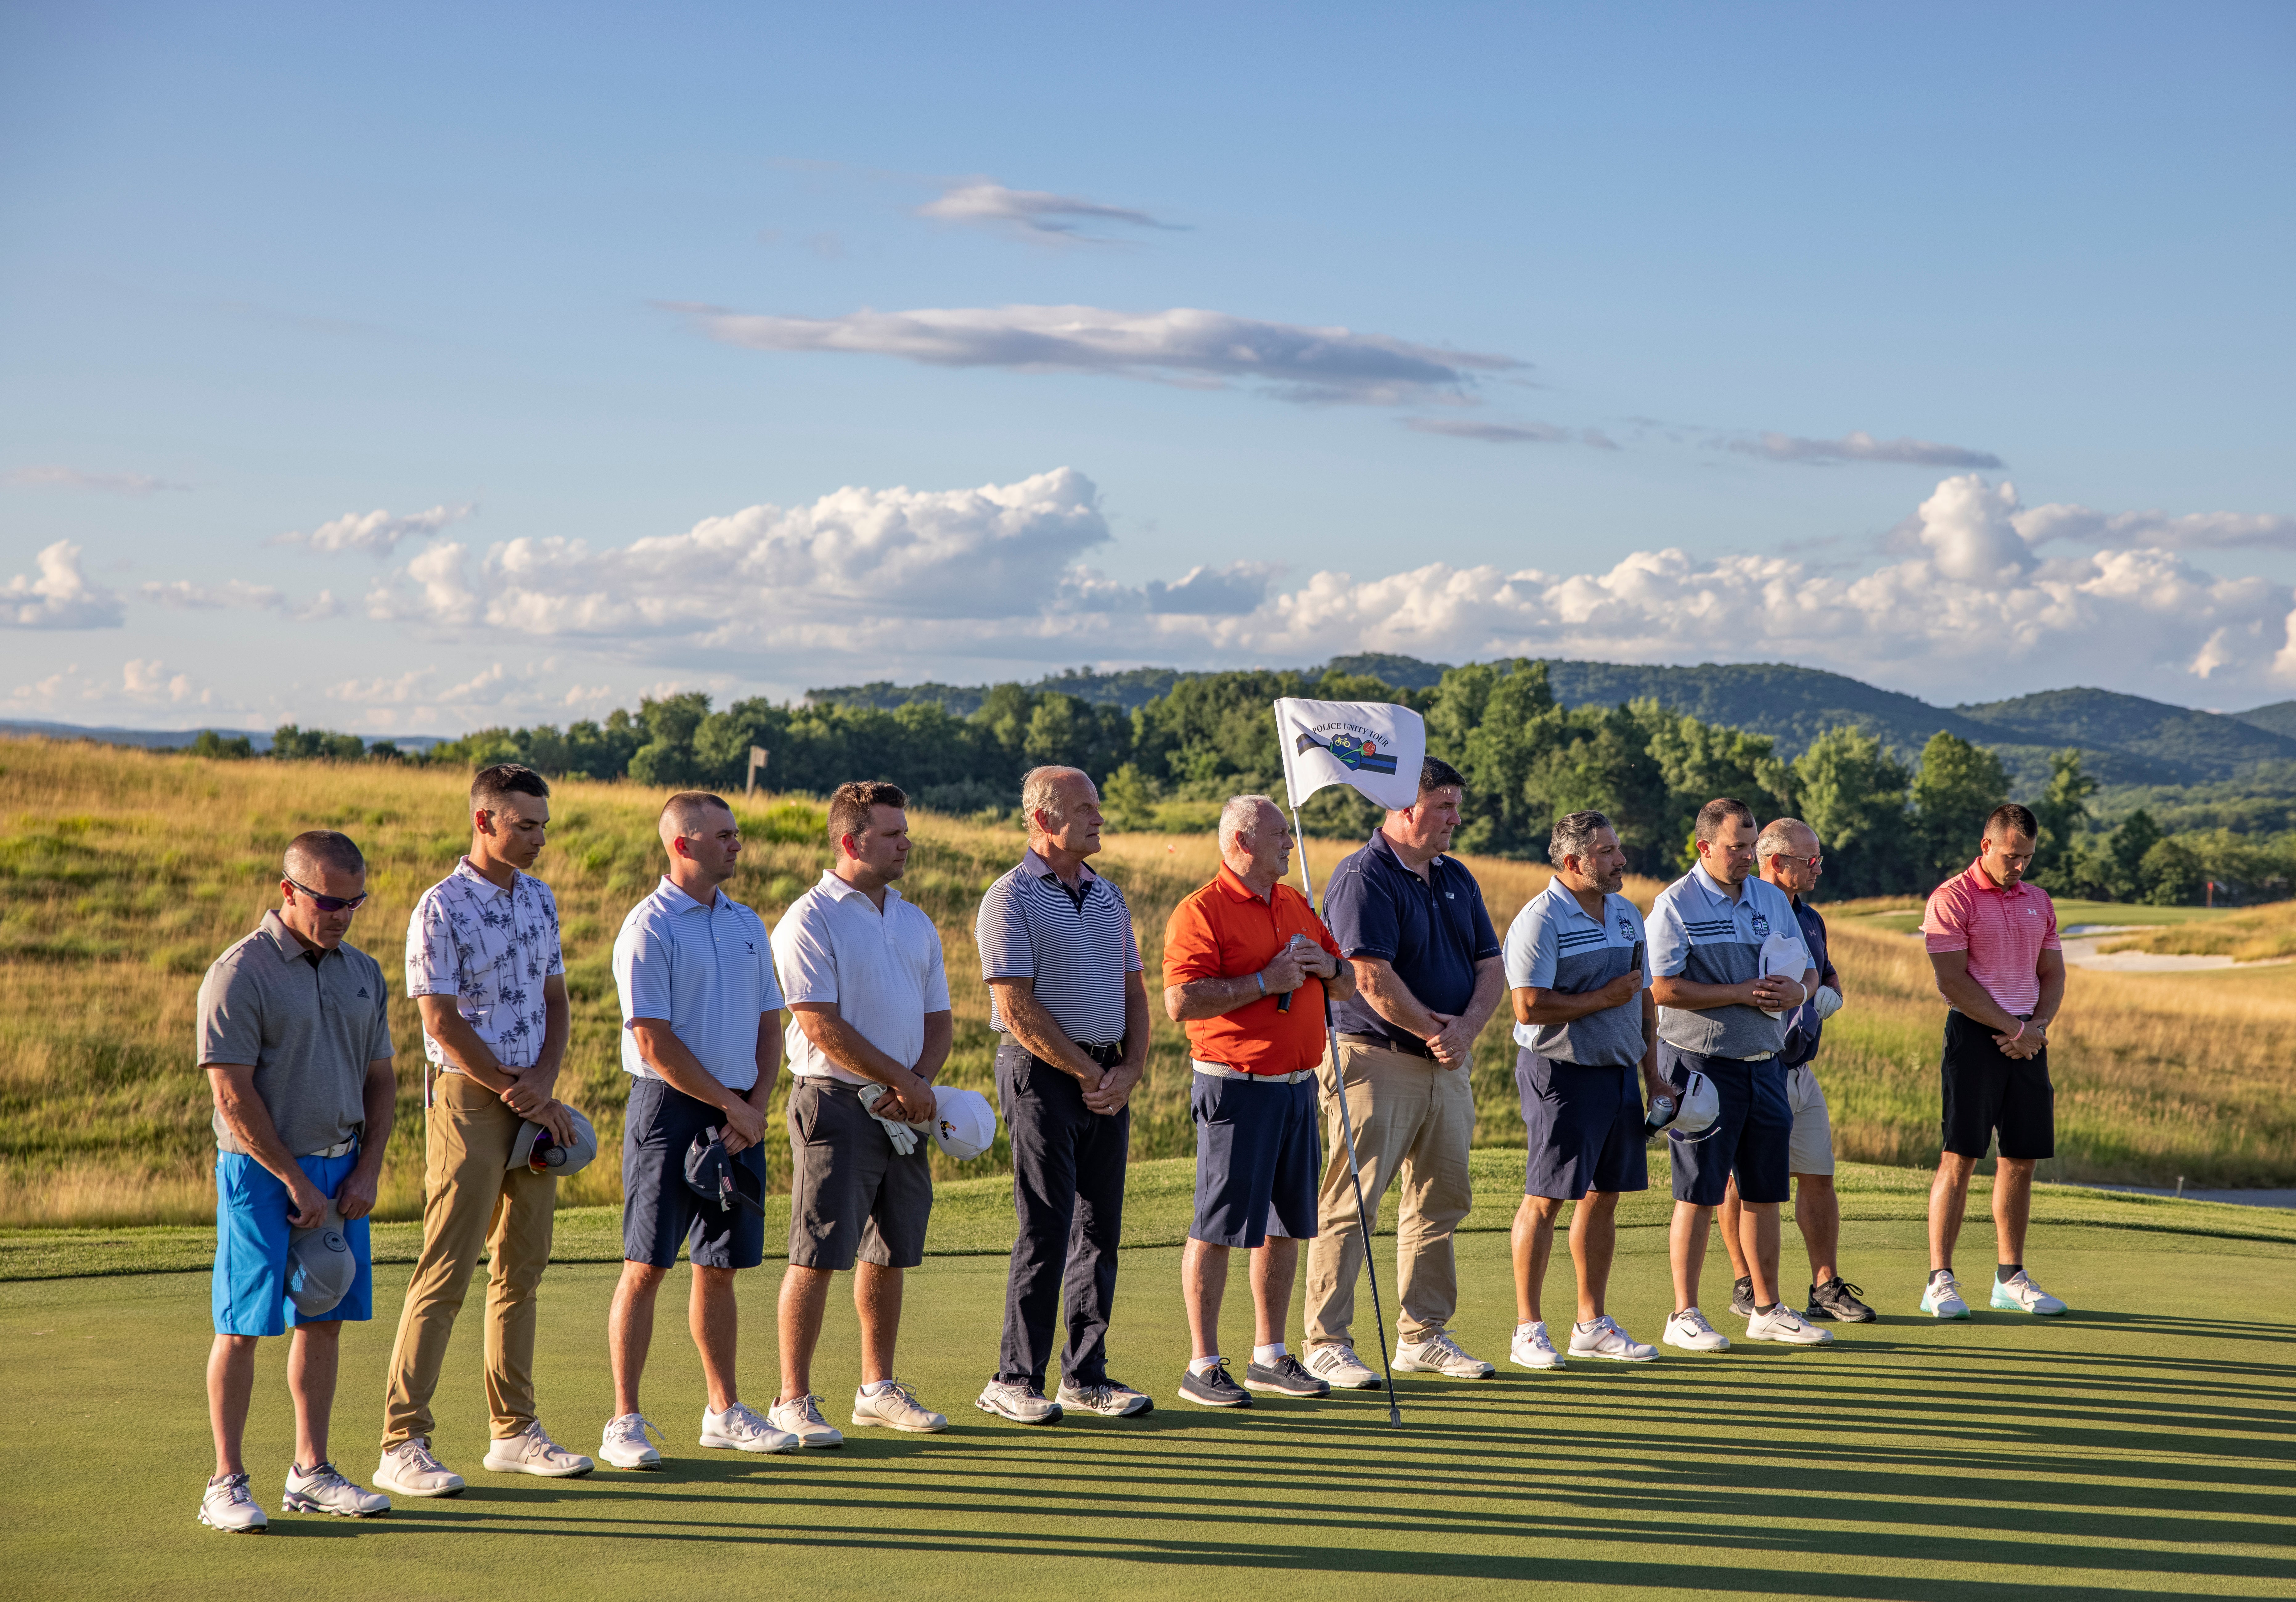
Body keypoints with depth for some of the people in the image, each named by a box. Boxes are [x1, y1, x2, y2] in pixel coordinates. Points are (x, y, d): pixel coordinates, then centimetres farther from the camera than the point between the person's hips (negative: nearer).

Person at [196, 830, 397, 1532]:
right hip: (262, 1171, -6)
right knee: (242, 1326, -3)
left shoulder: (363, 972, 10)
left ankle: (311, 1473, 17)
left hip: (342, 1170, 6)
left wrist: (367, 1170, 2)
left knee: (325, 1321, 9)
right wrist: (296, 1181, -13)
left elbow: (381, 1079, 15)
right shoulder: (240, 974, -11)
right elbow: (234, 1094, -14)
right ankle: (227, 1482, 3)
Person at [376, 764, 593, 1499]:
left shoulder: (540, 900, 12)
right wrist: (523, 1095, -10)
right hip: (469, 1098, -7)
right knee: (445, 1273, -8)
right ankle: (403, 1445, -5)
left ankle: (515, 1432, 18)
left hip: (532, 1102, 7)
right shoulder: (443, 909, -10)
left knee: (522, 1267, 10)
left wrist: (544, 1077, -3)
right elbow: (443, 1024, -13)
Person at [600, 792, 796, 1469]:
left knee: (720, 1268, 12)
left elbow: (769, 1024, 15)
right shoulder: (649, 928, -8)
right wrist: (730, 1105, -10)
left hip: (739, 1116, 6)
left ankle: (725, 1412, 19)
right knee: (647, 1266, -5)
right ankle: (625, 1422, -1)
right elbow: (654, 1040, -13)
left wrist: (757, 1107, 0)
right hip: (672, 1108, -6)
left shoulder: (747, 925, 14)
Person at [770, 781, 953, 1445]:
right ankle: (793, 1401, -2)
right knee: (818, 1255, -7)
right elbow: (823, 1025, -14)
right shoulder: (810, 920, -7)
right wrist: (903, 1081, -12)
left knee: (890, 1253, 12)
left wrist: (921, 1081, -4)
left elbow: (938, 1020, 16)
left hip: (902, 1111, 7)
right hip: (837, 1103, -7)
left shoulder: (915, 922, 16)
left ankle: (878, 1388, 22)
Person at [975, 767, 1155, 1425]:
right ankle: (1015, 1380, -1)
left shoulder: (1109, 896, 16)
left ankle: (1087, 1375, 15)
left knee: (1101, 1228, 7)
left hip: (1110, 1079, 7)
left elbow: (1134, 991, 16)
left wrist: (1130, 1069, 0)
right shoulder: (1011, 898, -7)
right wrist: (1087, 1073, -12)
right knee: (1046, 1229, -8)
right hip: (1043, 1074, -7)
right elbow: (1018, 1007, -13)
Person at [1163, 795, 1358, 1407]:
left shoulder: (1297, 906, 16)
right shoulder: (1201, 911, -9)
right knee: (1217, 1228, -4)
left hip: (1297, 1086, 8)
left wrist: (1326, 966, -1)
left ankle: (1270, 1356, 22)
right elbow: (1181, 1002, -20)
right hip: (1235, 1088, -8)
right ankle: (1203, 1366, 2)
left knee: (1286, 1224, 11)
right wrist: (1266, 980, -19)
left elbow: (1348, 986, 21)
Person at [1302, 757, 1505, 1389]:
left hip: (1448, 1065, 8)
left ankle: (1424, 1335, 23)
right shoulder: (1363, 877, -12)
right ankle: (1327, 1344, -5)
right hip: (1375, 1058, -8)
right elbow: (1373, 979, -19)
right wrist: (1431, 1031, -10)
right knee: (1350, 1205, -8)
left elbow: (1491, 967, 11)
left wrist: (1465, 1029, -6)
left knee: (1442, 1203, 12)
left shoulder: (1457, 879, 15)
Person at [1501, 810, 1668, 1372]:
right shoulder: (1540, 920, -12)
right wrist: (1604, 998, -14)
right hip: (1562, 1073, -8)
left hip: (1621, 1073, 8)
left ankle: (1592, 1324, 20)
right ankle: (1528, 1328, 2)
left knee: (1604, 1196, 11)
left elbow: (1643, 998, 21)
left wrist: (1652, 1073, 16)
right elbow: (1529, 1008, -20)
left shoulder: (1627, 915, 14)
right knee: (1546, 1198, -5)